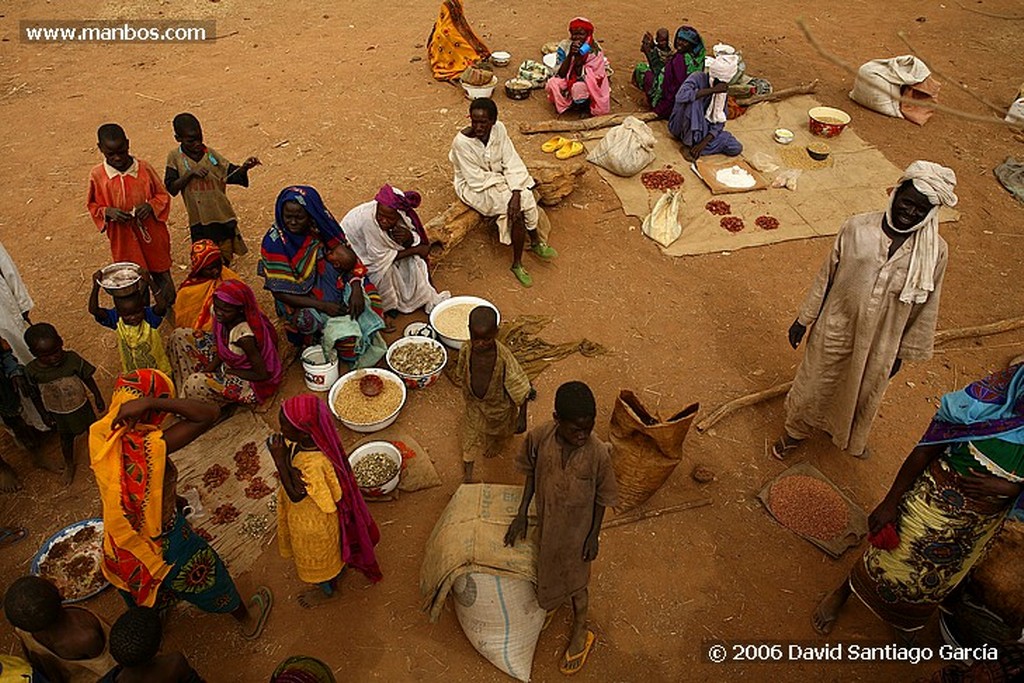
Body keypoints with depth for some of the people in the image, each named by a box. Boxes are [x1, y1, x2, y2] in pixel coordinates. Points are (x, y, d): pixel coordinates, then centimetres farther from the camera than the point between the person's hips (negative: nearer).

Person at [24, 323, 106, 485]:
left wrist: (98, 397, -3)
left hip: (81, 406, 0)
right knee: (66, 438, 23)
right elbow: (35, 396, -9)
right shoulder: (32, 371, -23)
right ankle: (69, 464, 50)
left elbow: (88, 378, -11)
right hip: (58, 414, 1)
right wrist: (44, 415, -4)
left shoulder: (72, 359, -25)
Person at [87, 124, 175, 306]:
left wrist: (150, 206, -19)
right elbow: (93, 205, 5)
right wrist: (108, 212, -17)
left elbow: (163, 195, 2)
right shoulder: (97, 175, -7)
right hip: (124, 239, 0)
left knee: (162, 275, 14)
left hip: (152, 234, 0)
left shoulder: (144, 168, -9)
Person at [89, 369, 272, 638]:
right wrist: (151, 402, -45)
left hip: (120, 545, 5)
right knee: (206, 574, 24)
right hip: (164, 542, -5)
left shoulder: (99, 436, -16)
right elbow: (211, 413, -44)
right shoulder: (150, 447, -38)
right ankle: (248, 621, 50)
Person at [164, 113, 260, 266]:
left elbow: (232, 174, -3)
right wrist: (190, 173, -22)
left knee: (224, 264, 14)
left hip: (223, 217, 1)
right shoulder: (175, 157, -5)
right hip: (199, 222, -1)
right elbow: (171, 189, -8)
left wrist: (244, 167, -25)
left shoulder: (210, 154, -3)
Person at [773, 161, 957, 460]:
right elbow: (826, 275, -5)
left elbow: (925, 307, -3)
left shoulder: (934, 252, -14)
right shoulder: (856, 228, -16)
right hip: (836, 331, -1)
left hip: (880, 345, 1)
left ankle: (848, 437, 54)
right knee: (814, 386, 17)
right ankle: (796, 431, 45)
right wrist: (804, 318, 1)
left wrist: (903, 353, 3)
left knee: (863, 396, 24)